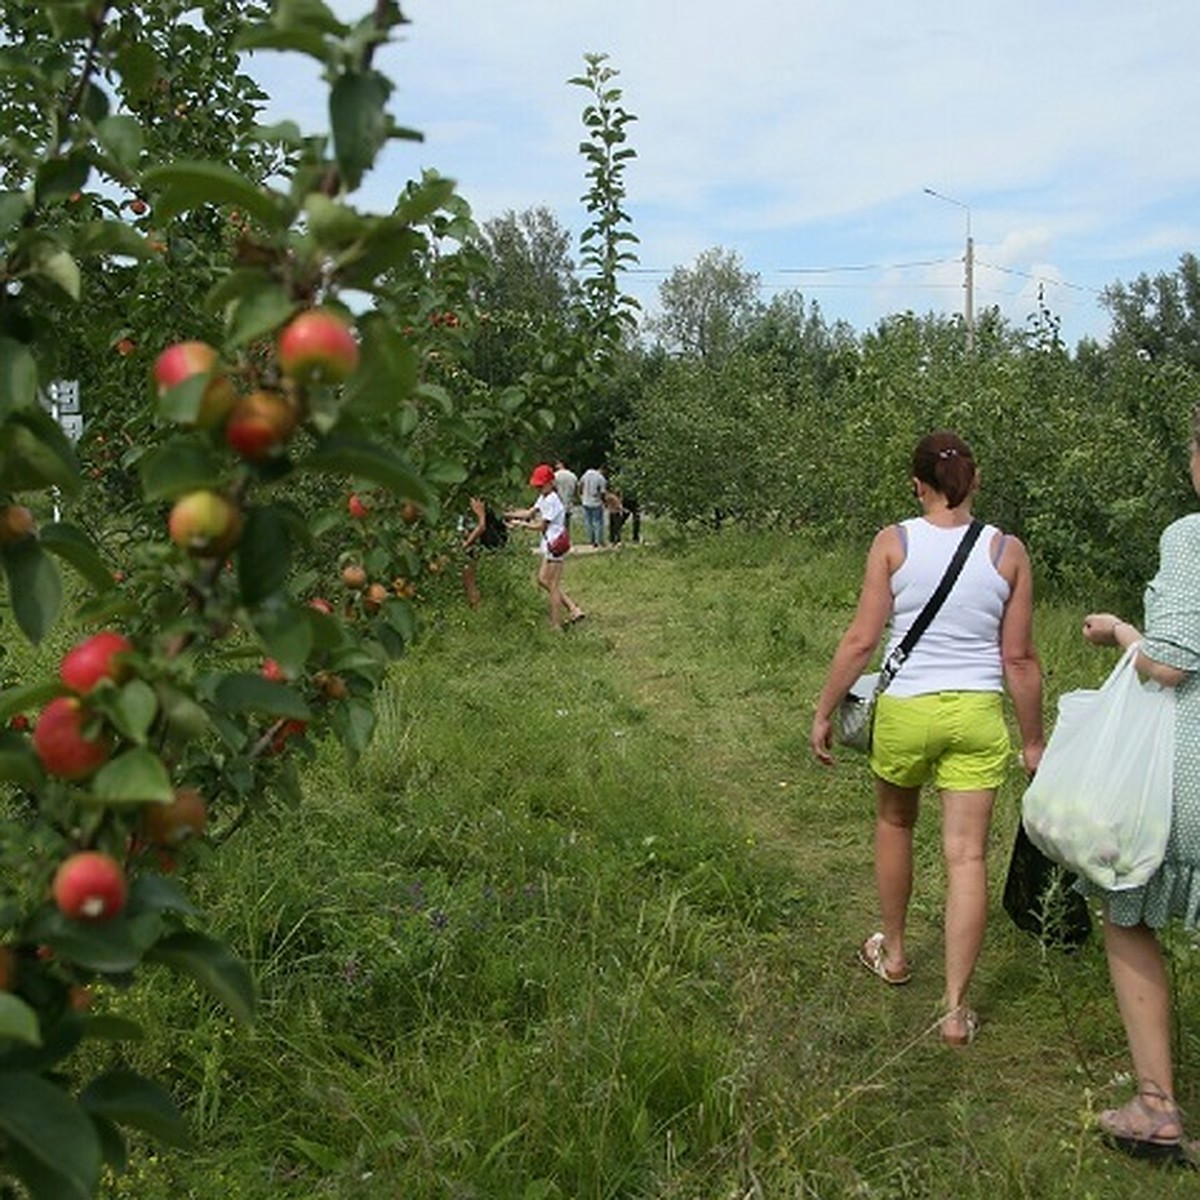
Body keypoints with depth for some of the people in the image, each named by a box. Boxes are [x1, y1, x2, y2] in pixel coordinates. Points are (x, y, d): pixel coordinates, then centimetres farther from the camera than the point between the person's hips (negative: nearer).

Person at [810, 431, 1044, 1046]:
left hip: (906, 710, 0)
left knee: (894, 823, 24)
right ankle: (955, 1008, 6)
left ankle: (892, 954, 40)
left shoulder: (894, 542, -6)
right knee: (966, 854, 4)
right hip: (979, 715, 1)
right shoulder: (1007, 551, -1)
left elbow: (861, 639, -8)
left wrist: (824, 711, 2)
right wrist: (1033, 740, 11)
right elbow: (1019, 660, 1)